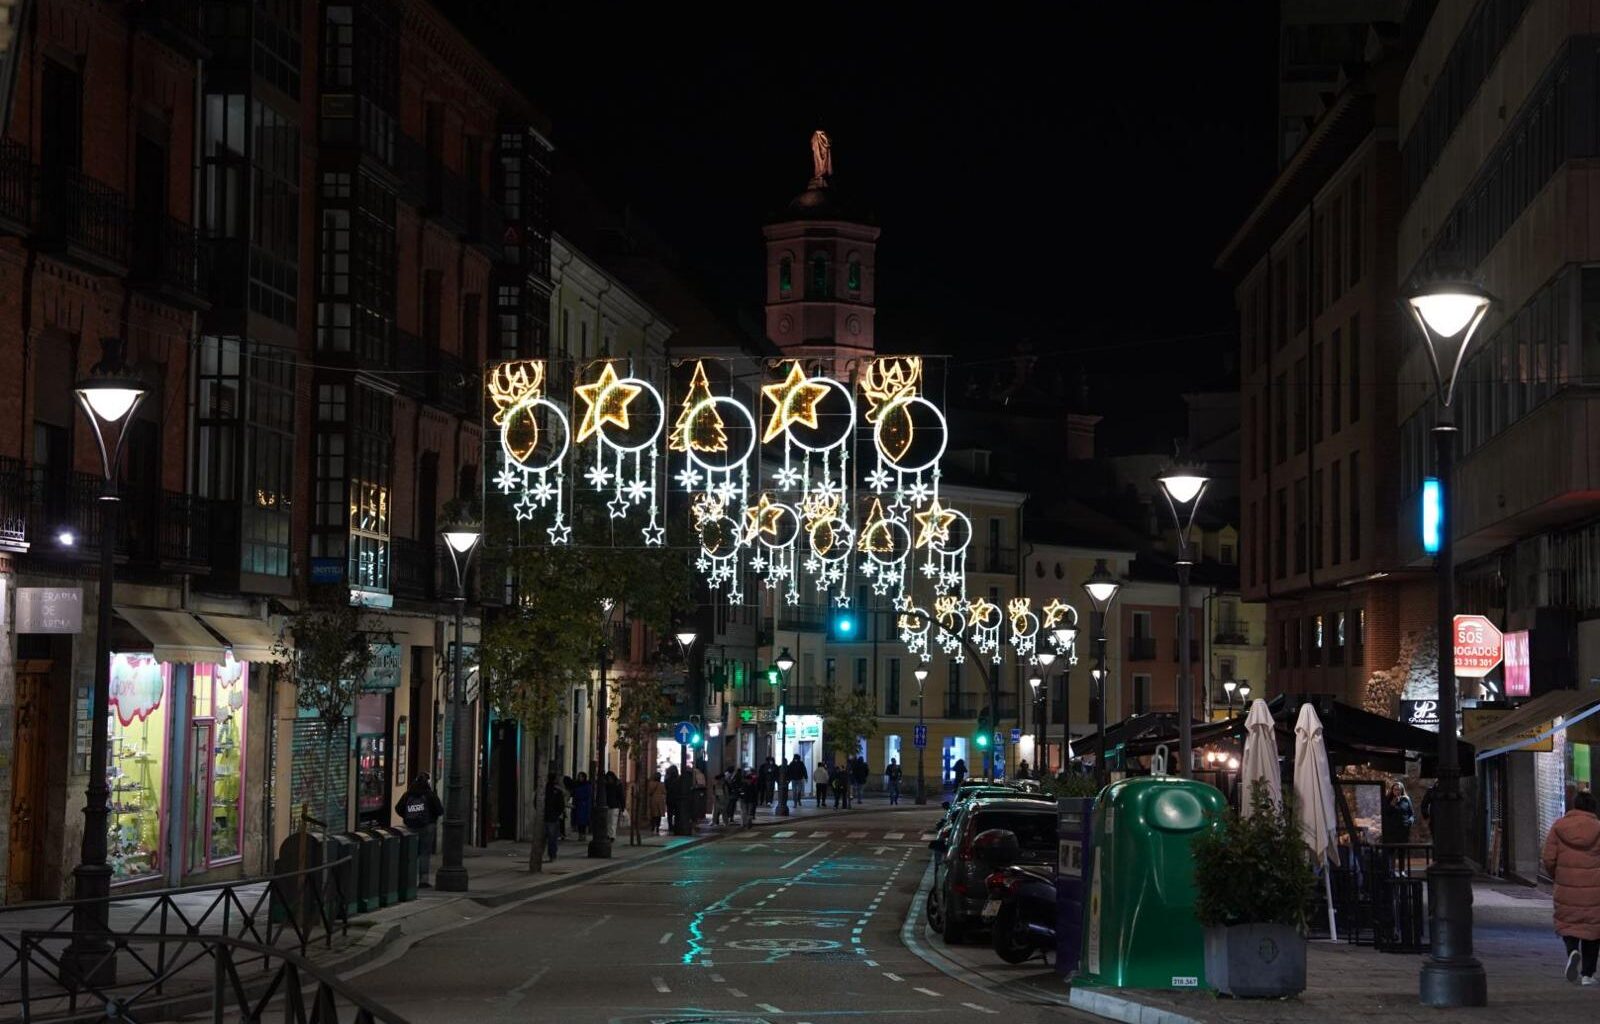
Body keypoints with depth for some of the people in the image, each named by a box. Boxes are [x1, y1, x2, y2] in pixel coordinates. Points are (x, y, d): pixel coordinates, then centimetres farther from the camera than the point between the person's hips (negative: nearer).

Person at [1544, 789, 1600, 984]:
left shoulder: (1559, 826, -1)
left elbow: (1548, 859, -2)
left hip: (1567, 888, 0)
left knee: (1567, 923, 14)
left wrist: (1555, 875, 17)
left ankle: (1572, 951, -16)